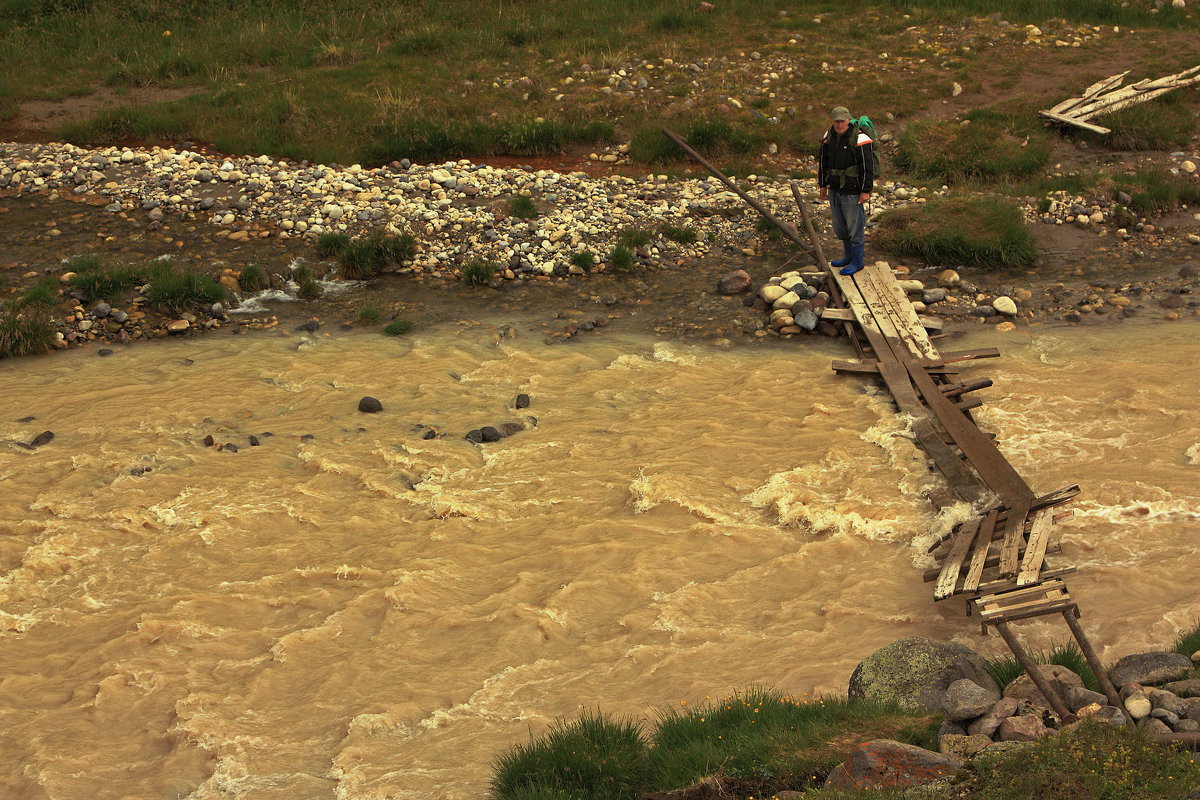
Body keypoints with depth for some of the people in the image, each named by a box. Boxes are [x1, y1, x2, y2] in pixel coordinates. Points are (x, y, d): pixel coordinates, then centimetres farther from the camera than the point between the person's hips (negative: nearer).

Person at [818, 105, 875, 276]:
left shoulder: (859, 139, -19)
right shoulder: (829, 136, 1)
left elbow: (867, 166, -18)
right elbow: (823, 161, 11)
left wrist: (866, 191, -18)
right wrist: (822, 185, 12)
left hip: (852, 190, -7)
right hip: (835, 189, 7)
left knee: (855, 224, 1)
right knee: (839, 224, 18)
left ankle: (857, 262, 13)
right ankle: (849, 256, 35)